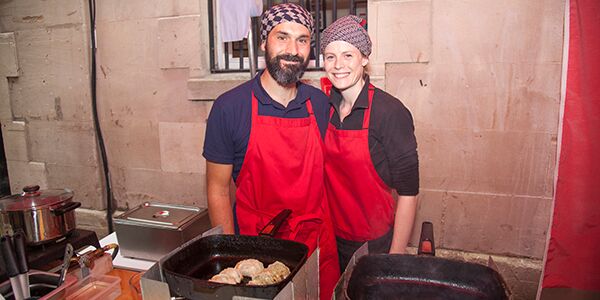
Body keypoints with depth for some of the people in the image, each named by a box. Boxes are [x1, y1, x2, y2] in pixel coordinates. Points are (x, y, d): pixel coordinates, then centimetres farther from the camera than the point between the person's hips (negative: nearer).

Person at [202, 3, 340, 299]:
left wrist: (330, 234, 3)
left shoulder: (320, 103, 0)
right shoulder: (229, 107, -10)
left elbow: (326, 172, 8)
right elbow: (217, 188, -6)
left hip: (319, 247, 3)